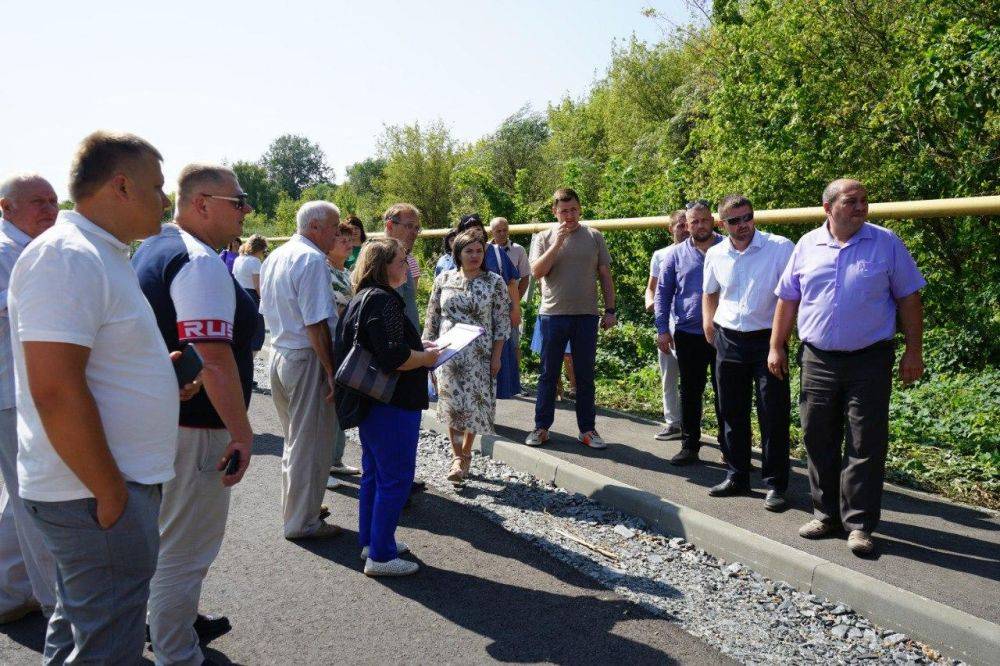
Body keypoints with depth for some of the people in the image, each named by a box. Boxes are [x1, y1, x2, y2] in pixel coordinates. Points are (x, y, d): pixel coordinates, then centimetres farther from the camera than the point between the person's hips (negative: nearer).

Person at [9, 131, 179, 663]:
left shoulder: (100, 255, 13)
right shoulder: (67, 256, -19)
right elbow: (55, 390, -26)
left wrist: (160, 368, 11)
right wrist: (111, 494, -21)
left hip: (107, 482, 10)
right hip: (94, 493, -10)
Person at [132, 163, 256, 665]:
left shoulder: (153, 249, 12)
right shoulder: (199, 262, -21)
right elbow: (213, 357, -28)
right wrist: (242, 431, -23)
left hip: (159, 417, 11)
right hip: (193, 427, -11)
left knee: (169, 534, 26)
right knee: (185, 548, 3)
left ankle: (172, 620, 45)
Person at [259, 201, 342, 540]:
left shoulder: (274, 258, 12)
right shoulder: (312, 260, -17)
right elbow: (316, 324, -21)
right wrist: (332, 373, -18)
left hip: (278, 354, 9)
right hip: (306, 359, -9)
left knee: (294, 438, 21)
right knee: (311, 444, 3)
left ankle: (294, 507, 34)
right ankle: (303, 521, 14)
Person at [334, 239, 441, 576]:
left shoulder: (363, 297, 13)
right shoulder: (383, 300, -20)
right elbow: (394, 357, -28)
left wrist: (418, 346, 13)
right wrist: (427, 357, -11)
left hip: (370, 403, 11)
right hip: (391, 405, -11)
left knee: (374, 473, 19)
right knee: (396, 479, -1)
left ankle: (370, 540, 31)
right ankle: (380, 555, 6)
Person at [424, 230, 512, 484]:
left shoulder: (495, 282, -2)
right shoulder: (444, 279, 3)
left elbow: (502, 322, -1)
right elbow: (432, 318, 8)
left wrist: (496, 356, -5)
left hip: (479, 355, -1)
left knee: (474, 405, 5)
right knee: (452, 404, 1)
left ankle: (465, 453, 24)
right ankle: (458, 457, 12)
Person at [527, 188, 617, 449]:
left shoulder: (593, 237, 6)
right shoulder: (545, 238, 4)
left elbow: (605, 275, 8)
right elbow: (537, 272, -9)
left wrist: (610, 310, 3)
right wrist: (558, 242, -14)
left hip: (586, 316, 1)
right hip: (553, 314, 0)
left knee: (585, 376, 8)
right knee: (549, 374, 7)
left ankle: (587, 429, 17)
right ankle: (541, 427, 17)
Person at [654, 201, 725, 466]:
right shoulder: (676, 254, 5)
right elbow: (663, 293, 6)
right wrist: (662, 329, -1)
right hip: (688, 334, 1)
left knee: (724, 391, 6)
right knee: (690, 392, 8)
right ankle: (689, 446, 18)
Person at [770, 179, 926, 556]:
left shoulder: (886, 244, 1)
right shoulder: (807, 246, 6)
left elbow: (908, 298, 2)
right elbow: (788, 299, 11)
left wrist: (913, 351, -2)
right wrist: (776, 347, 8)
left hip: (870, 361, -2)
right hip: (818, 361, 2)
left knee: (866, 445, 0)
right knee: (818, 440, 9)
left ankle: (859, 524, 9)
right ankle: (826, 514, 23)